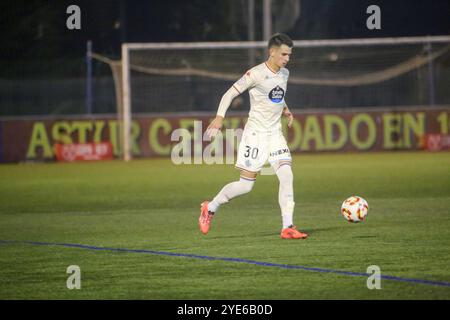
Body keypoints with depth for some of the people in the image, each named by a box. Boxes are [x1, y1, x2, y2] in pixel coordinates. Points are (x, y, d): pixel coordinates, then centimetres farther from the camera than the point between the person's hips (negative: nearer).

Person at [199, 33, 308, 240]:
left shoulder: (284, 74, 8)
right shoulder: (256, 74, -14)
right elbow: (231, 93, -12)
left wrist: (284, 109, 11)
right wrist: (219, 117, -24)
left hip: (275, 133, 6)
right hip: (255, 133, -6)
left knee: (287, 176, -12)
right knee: (246, 185, -3)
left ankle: (287, 228, -12)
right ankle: (210, 208, 20)